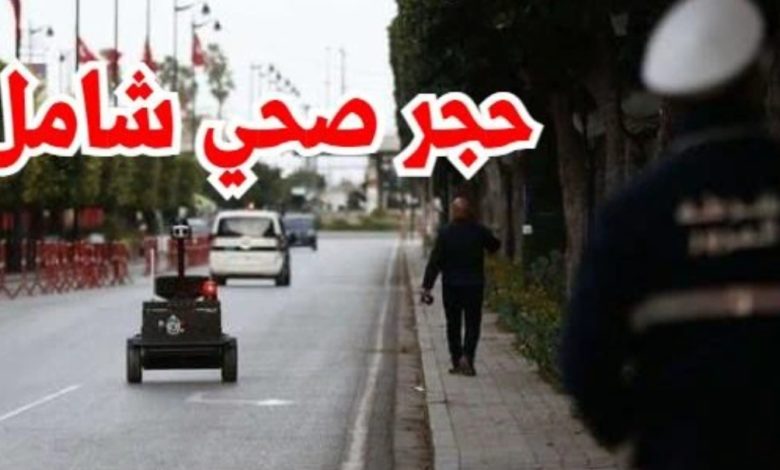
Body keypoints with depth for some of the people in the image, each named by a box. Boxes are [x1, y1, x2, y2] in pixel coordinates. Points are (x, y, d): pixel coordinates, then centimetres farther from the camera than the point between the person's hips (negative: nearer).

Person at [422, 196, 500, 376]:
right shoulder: (479, 232, -6)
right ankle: (467, 356, -15)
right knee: (472, 323, 5)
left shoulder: (445, 233, -8)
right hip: (474, 285, 0)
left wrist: (427, 286, -6)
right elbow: (495, 246, 13)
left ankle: (457, 362, 12)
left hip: (451, 286, 0)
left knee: (453, 324, 11)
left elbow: (435, 261, -9)